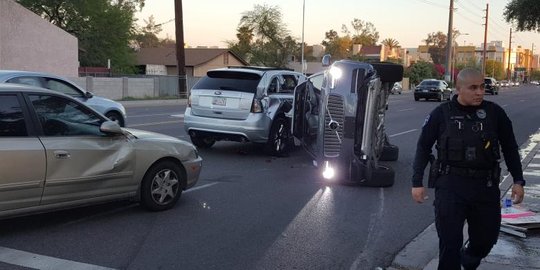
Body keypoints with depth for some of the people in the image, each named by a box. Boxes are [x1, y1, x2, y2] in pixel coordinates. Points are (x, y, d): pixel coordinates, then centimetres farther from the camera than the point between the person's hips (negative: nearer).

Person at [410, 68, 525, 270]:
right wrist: (417, 182, -1)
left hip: (486, 185, 2)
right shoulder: (442, 113, -2)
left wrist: (518, 180, 6)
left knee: (487, 237, 15)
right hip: (450, 185, -2)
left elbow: (509, 148, 11)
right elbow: (423, 147, 3)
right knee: (450, 242, 0)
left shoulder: (495, 113, 1)